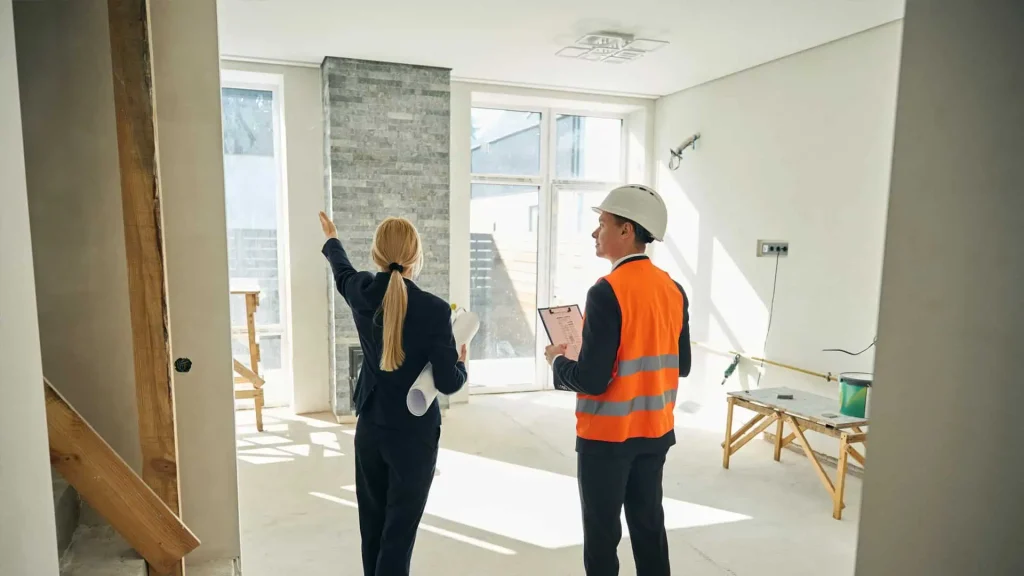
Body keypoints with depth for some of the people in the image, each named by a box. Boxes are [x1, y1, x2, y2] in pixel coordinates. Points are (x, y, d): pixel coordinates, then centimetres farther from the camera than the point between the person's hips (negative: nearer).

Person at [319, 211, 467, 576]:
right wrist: (462, 363, 5)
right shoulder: (434, 309, -18)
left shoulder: (362, 293, -4)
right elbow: (449, 383, -17)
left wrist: (331, 239, 41)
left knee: (373, 526, 19)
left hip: (370, 429, 5)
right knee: (399, 530, 3)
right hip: (415, 434, -5)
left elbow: (342, 271, 21)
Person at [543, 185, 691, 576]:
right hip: (656, 431, 7)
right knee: (649, 524, 19)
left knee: (601, 532, 8)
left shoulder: (607, 292, -21)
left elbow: (592, 380, -23)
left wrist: (557, 360, -4)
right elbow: (681, 365, 9)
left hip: (607, 435, -7)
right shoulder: (674, 290, 1)